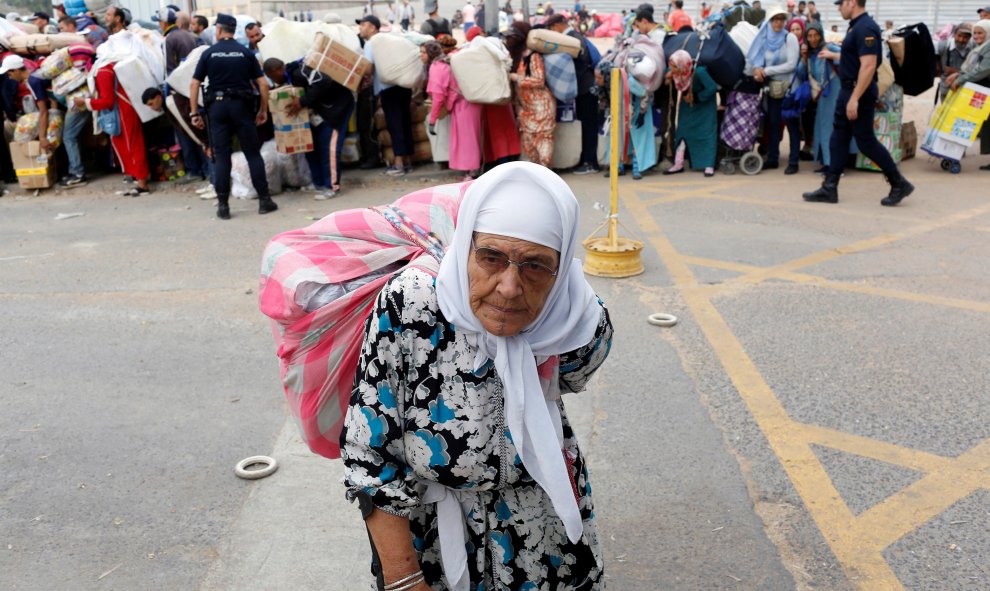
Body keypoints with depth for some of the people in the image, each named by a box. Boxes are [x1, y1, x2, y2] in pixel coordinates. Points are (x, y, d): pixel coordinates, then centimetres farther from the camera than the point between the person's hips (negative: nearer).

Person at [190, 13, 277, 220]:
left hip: (217, 106, 0)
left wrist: (195, 113, 4)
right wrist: (263, 110, 8)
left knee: (221, 157, 4)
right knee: (253, 154, 5)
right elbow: (263, 83, 0)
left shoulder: (209, 53, 3)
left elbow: (194, 84, 0)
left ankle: (223, 205, 3)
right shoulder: (246, 53, 4)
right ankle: (264, 200, 4)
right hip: (242, 106, 0)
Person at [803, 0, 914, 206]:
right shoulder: (856, 26, 12)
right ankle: (829, 188, 12)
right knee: (838, 139, 9)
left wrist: (854, 99, -29)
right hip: (849, 90, 10)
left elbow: (868, 66, -26)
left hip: (859, 93, -10)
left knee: (866, 141, -4)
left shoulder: (865, 28, -19)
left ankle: (899, 184, 7)